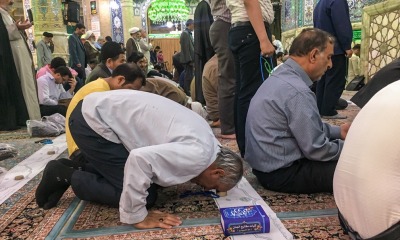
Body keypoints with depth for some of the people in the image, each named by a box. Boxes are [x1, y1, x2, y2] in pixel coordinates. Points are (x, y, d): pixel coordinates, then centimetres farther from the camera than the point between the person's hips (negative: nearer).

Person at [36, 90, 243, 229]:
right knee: (146, 196, -5)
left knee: (151, 179, 13)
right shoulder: (198, 155, -22)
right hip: (92, 120, -9)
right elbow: (141, 159, -34)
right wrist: (136, 217, -21)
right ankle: (65, 177, 4)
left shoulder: (206, 139, 6)